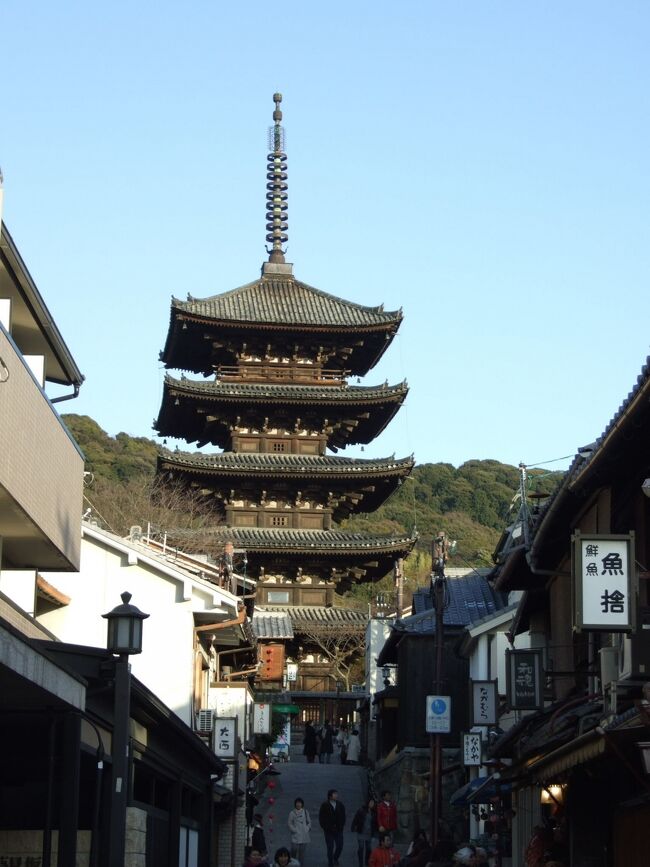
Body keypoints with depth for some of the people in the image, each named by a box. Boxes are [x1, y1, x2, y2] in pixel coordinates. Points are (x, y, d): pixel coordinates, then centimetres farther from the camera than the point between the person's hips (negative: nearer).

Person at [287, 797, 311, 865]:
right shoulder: (292, 813, -3)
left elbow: (309, 821, 14)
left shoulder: (305, 812, 5)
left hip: (304, 835, 3)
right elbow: (289, 823, 0)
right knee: (294, 849, -7)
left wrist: (308, 828, 1)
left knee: (303, 851, 5)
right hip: (296, 835, -3)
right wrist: (294, 830, -7)